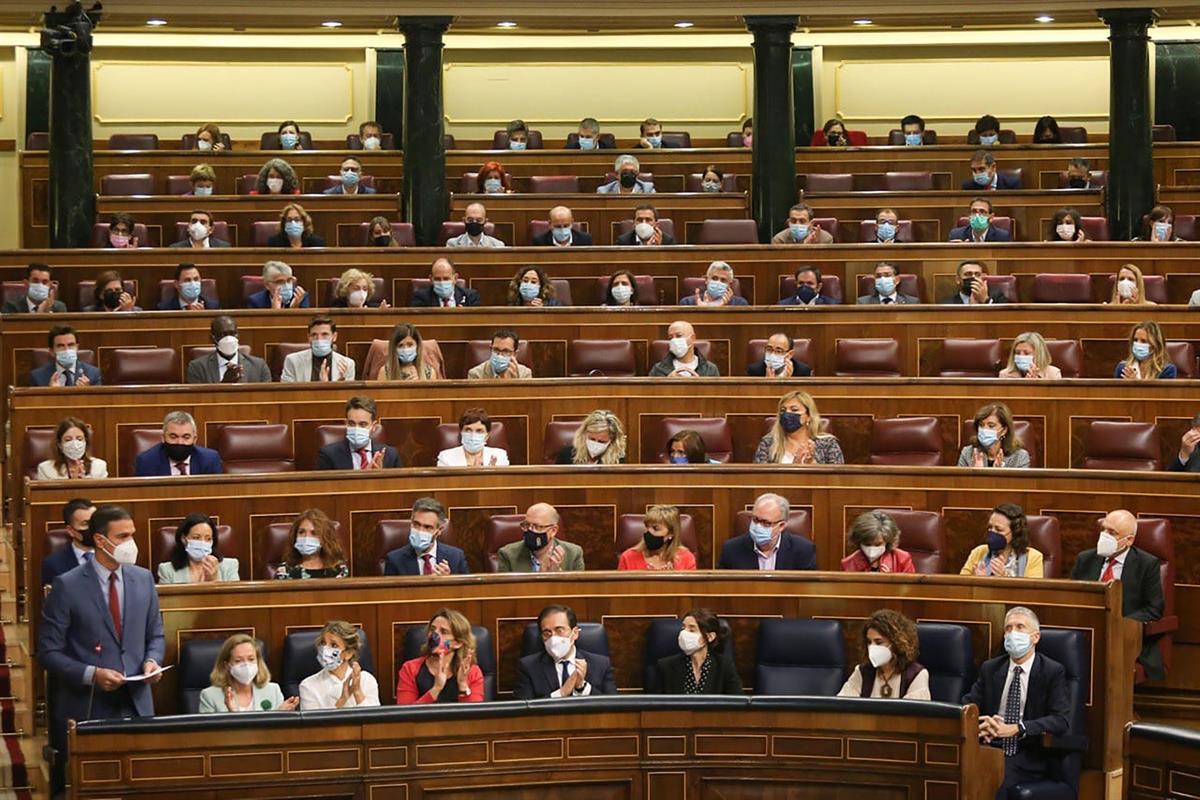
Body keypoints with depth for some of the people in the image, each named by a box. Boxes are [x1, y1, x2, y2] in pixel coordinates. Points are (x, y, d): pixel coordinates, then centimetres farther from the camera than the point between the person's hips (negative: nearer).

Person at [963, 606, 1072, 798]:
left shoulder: (1053, 672, 2)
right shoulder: (989, 668, 15)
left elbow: (1061, 720, -8)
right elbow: (968, 704, 9)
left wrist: (1015, 729, -22)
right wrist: (977, 725, -16)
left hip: (1030, 759, -3)